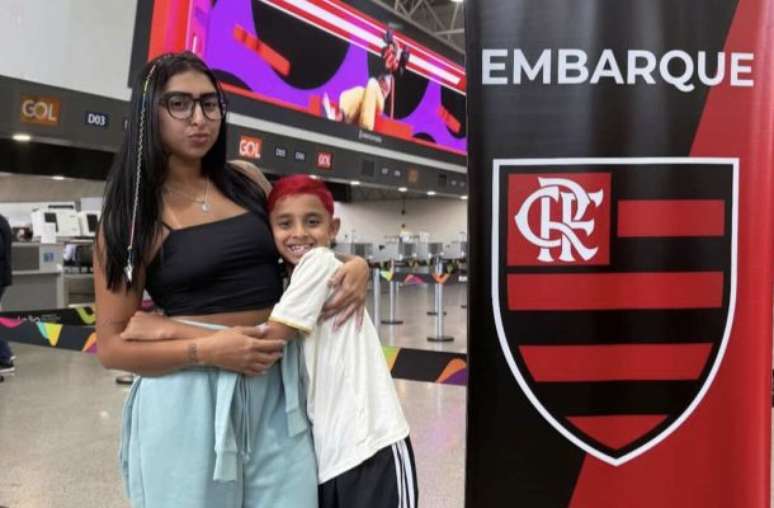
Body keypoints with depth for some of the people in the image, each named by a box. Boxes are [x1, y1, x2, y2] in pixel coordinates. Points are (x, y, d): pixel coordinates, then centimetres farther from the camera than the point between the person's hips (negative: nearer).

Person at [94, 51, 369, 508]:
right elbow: (112, 346, -4)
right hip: (187, 398, -3)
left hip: (277, 389, 4)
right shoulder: (134, 215, -4)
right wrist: (205, 351, -18)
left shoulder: (246, 183, 7)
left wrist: (354, 265, 1)